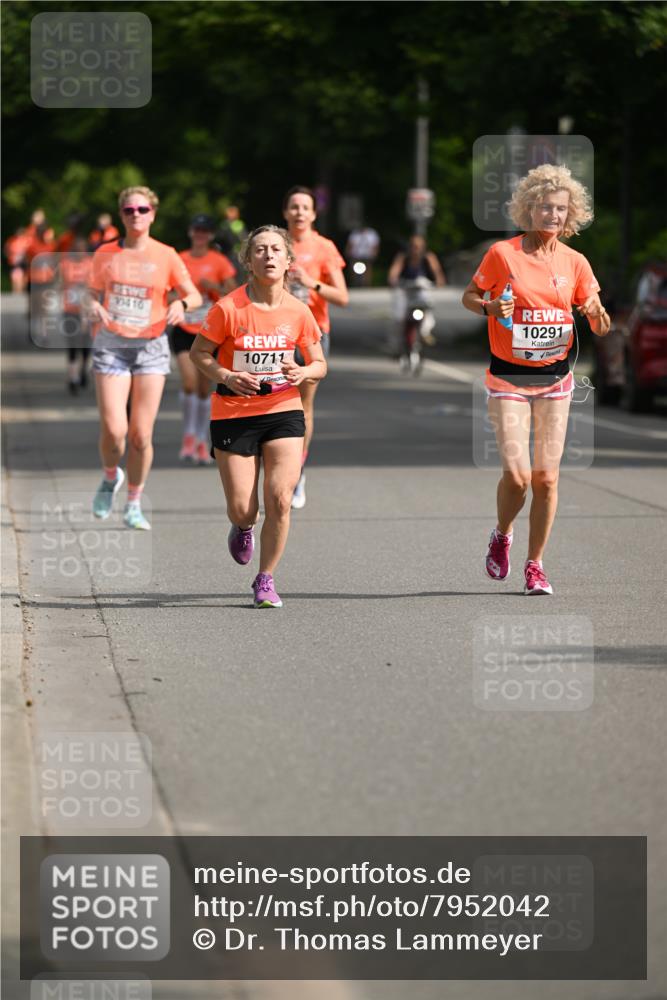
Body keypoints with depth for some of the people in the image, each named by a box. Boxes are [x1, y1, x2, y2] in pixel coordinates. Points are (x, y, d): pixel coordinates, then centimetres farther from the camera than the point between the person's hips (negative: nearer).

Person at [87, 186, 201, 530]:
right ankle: (110, 477, 20)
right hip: (111, 345, 0)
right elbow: (94, 295, 14)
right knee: (113, 429, -13)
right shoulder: (105, 254, 6)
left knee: (141, 436, -2)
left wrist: (181, 304, -18)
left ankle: (134, 505, 16)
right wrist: (95, 308, -10)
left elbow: (196, 297, 5)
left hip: (151, 346, 0)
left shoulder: (166, 256, 2)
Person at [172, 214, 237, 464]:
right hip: (184, 330, 0)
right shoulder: (178, 260, 5)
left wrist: (214, 287, -18)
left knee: (204, 387, 7)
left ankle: (202, 441, 20)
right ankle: (189, 436, -1)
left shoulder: (219, 262, -1)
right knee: (189, 381, -17)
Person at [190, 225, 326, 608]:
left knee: (279, 499, -11)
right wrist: (226, 376, -18)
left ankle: (266, 580, 7)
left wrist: (303, 373, -15)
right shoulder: (228, 308, -11)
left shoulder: (298, 311, -3)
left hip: (284, 410, 2)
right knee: (242, 509, -2)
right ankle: (243, 527, 38)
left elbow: (320, 364, 8)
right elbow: (199, 352, -1)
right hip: (233, 415, -2)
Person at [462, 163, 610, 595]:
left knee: (546, 477, 0)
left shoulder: (574, 262, 1)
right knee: (517, 475, -11)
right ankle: (502, 536, 20)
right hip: (508, 378, -2)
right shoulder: (502, 254, -6)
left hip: (555, 379, 2)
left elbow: (600, 327, 7)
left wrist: (597, 314, -17)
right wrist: (490, 307, -16)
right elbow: (469, 295, 6)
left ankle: (535, 565, 14)